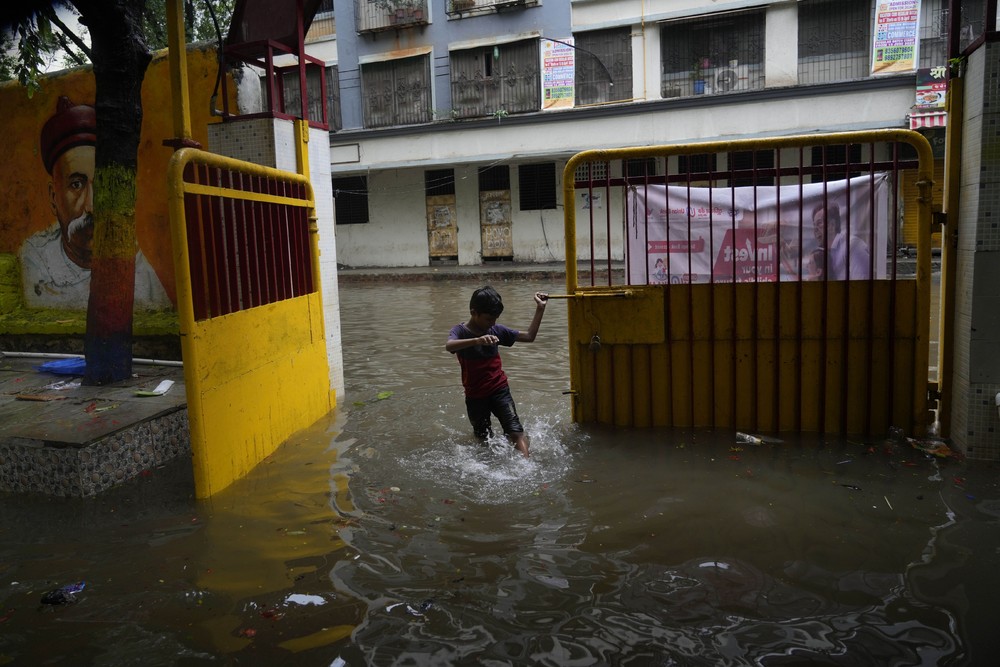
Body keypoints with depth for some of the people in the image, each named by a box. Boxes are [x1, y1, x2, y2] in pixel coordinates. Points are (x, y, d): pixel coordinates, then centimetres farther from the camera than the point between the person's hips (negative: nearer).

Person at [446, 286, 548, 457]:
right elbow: (449, 346, -37)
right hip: (475, 396, -2)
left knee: (516, 431, -15)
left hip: (500, 390, 2)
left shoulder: (496, 330, 0)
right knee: (484, 439, 13)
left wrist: (540, 309, -1)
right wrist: (477, 340, -55)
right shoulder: (460, 331, -12)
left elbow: (529, 336, 8)